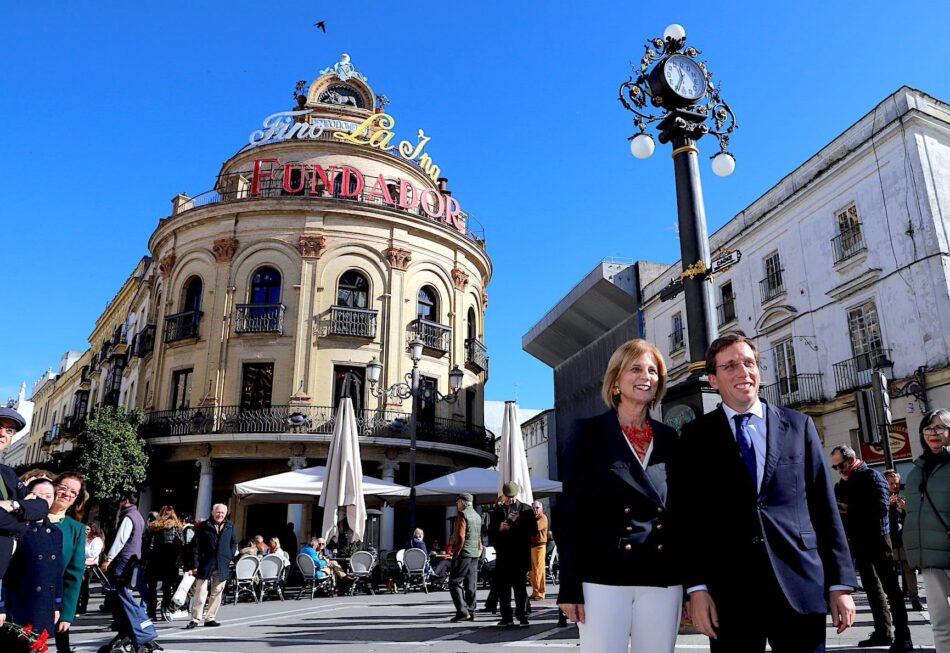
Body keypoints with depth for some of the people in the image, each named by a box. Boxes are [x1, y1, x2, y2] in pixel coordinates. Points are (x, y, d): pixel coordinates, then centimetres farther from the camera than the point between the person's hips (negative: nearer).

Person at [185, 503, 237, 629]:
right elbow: (196, 547, -4)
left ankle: (210, 618, 18)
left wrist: (229, 556, 4)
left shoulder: (230, 526, 7)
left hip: (222, 566, 3)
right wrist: (194, 565, -9)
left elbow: (234, 543, 17)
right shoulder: (203, 526, -3)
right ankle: (195, 619, 6)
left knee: (217, 593, 8)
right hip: (205, 565, -3)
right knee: (201, 592, -3)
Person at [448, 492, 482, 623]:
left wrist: (455, 553, -11)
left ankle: (462, 611, -11)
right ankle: (471, 612, 10)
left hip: (463, 554, -8)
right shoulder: (477, 516, 16)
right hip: (475, 554, 8)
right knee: (470, 585, 10)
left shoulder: (462, 515, -10)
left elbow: (460, 537, -17)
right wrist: (479, 550, 18)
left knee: (454, 583, -3)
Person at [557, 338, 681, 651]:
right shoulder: (589, 433, 0)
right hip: (603, 576, -3)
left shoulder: (669, 439, 12)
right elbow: (572, 509, -3)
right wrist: (569, 586, -8)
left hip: (664, 579, 4)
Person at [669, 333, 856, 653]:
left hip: (800, 584, 1)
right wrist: (696, 586, -7)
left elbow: (824, 506, 7)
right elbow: (686, 515, 0)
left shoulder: (799, 425, 9)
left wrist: (841, 582, 4)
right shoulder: (696, 436, 4)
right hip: (728, 590, -1)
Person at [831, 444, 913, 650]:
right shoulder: (842, 484, 13)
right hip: (858, 541, 7)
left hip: (877, 539, -7)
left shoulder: (872, 476, -8)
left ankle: (903, 636, 1)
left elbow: (881, 507, -20)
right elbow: (841, 511, 12)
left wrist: (850, 509, -19)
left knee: (891, 587, -3)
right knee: (872, 587, 12)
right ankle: (883, 632, 20)